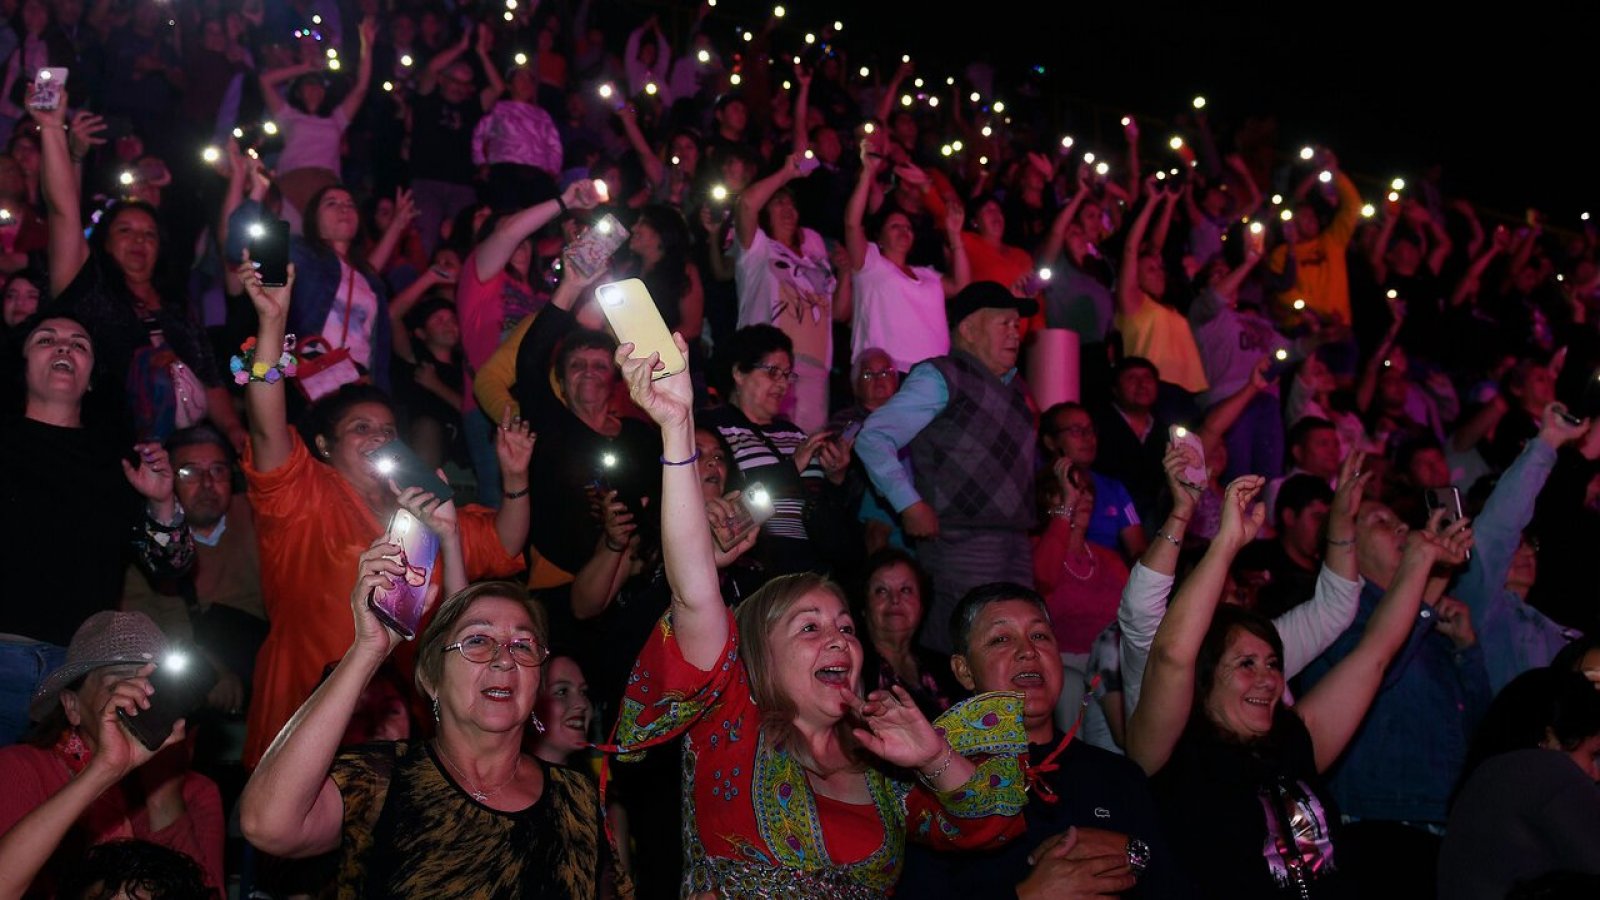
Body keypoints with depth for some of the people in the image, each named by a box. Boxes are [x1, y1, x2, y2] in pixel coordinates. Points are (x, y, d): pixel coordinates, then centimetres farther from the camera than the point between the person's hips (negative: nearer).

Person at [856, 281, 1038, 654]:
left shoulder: (1012, 385, 20)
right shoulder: (941, 378, -3)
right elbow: (873, 438, -10)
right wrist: (910, 505, -15)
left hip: (1015, 545, 7)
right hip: (960, 542, -7)